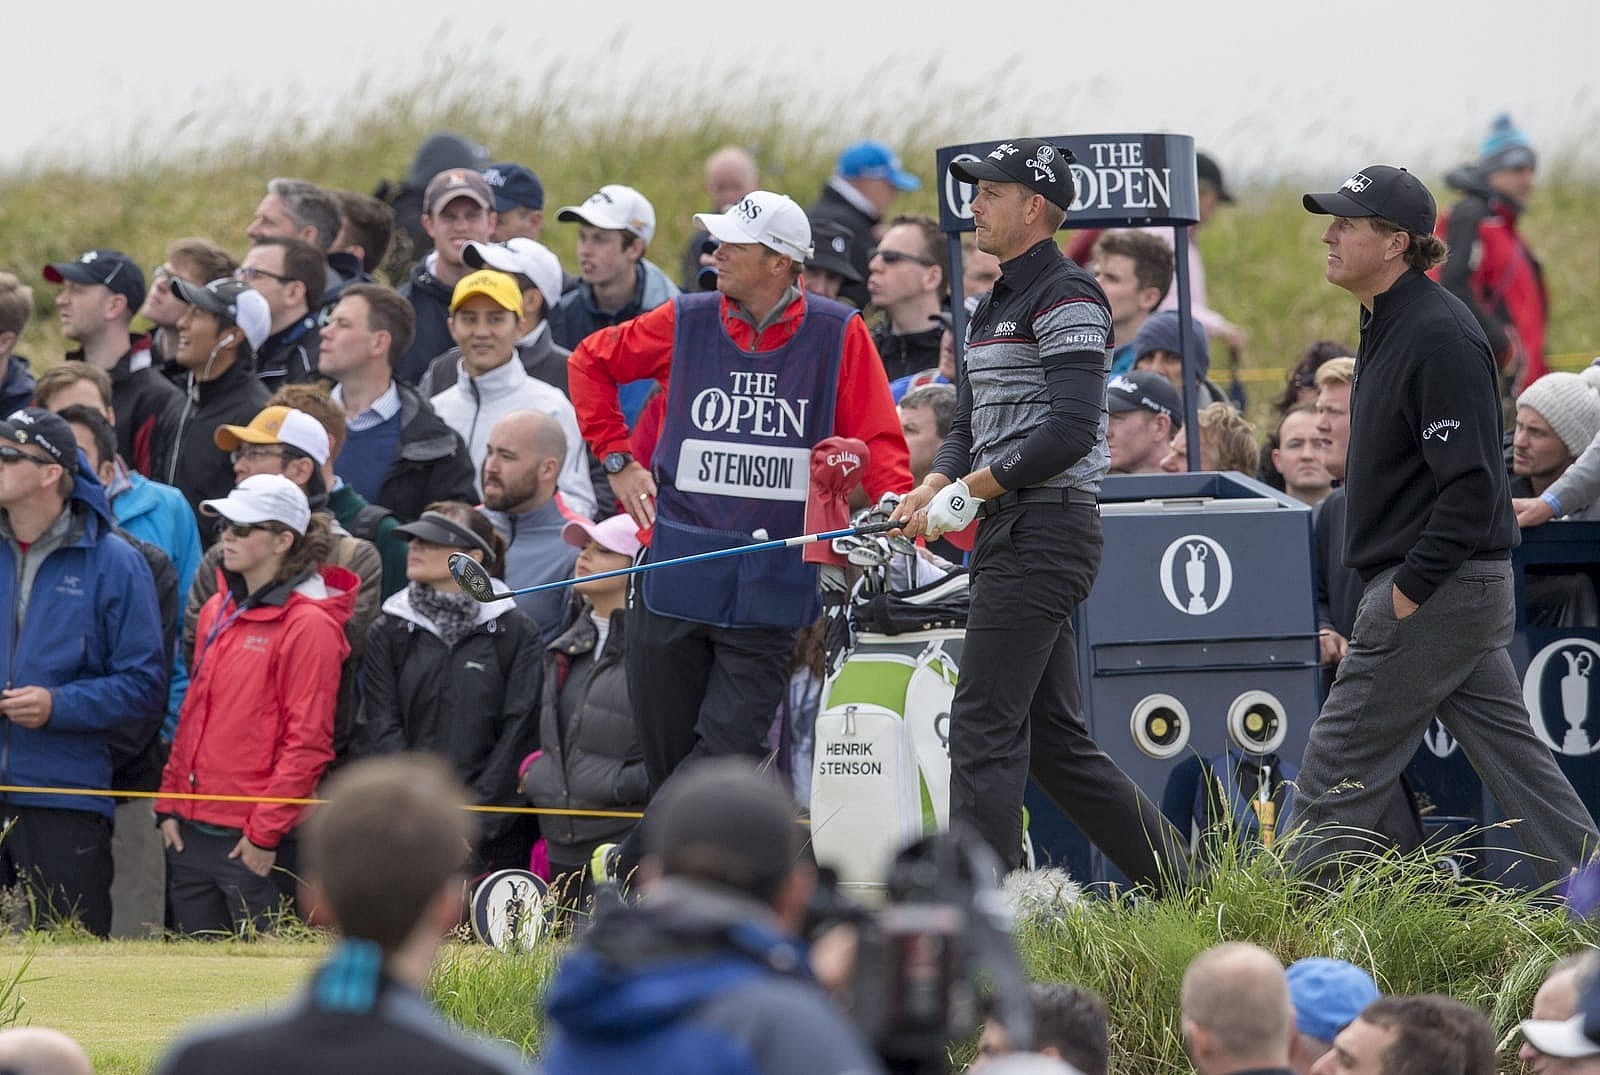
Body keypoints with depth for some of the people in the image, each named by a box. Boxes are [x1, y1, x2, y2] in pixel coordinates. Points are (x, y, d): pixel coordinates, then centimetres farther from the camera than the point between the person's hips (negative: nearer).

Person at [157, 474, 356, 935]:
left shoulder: (308, 624, -10)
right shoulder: (217, 611, 14)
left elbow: (307, 742, -13)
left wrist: (265, 832, -15)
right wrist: (170, 803, 11)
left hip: (255, 845, -8)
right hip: (192, 833, 8)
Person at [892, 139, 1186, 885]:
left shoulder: (1066, 298, -11)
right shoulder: (994, 307, 20)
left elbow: (1071, 432, -20)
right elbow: (971, 425, 20)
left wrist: (975, 489, -16)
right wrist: (935, 487, 0)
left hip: (1047, 534, -10)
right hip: (1011, 538, 10)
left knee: (985, 725, -12)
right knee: (1054, 738, 11)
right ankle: (1175, 877, 16)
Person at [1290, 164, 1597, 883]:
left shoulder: (1438, 335, -18)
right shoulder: (1388, 325, 15)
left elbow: (1472, 482, -23)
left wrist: (1410, 590, -21)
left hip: (1440, 589, -10)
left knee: (1339, 766, -6)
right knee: (1513, 759, 10)